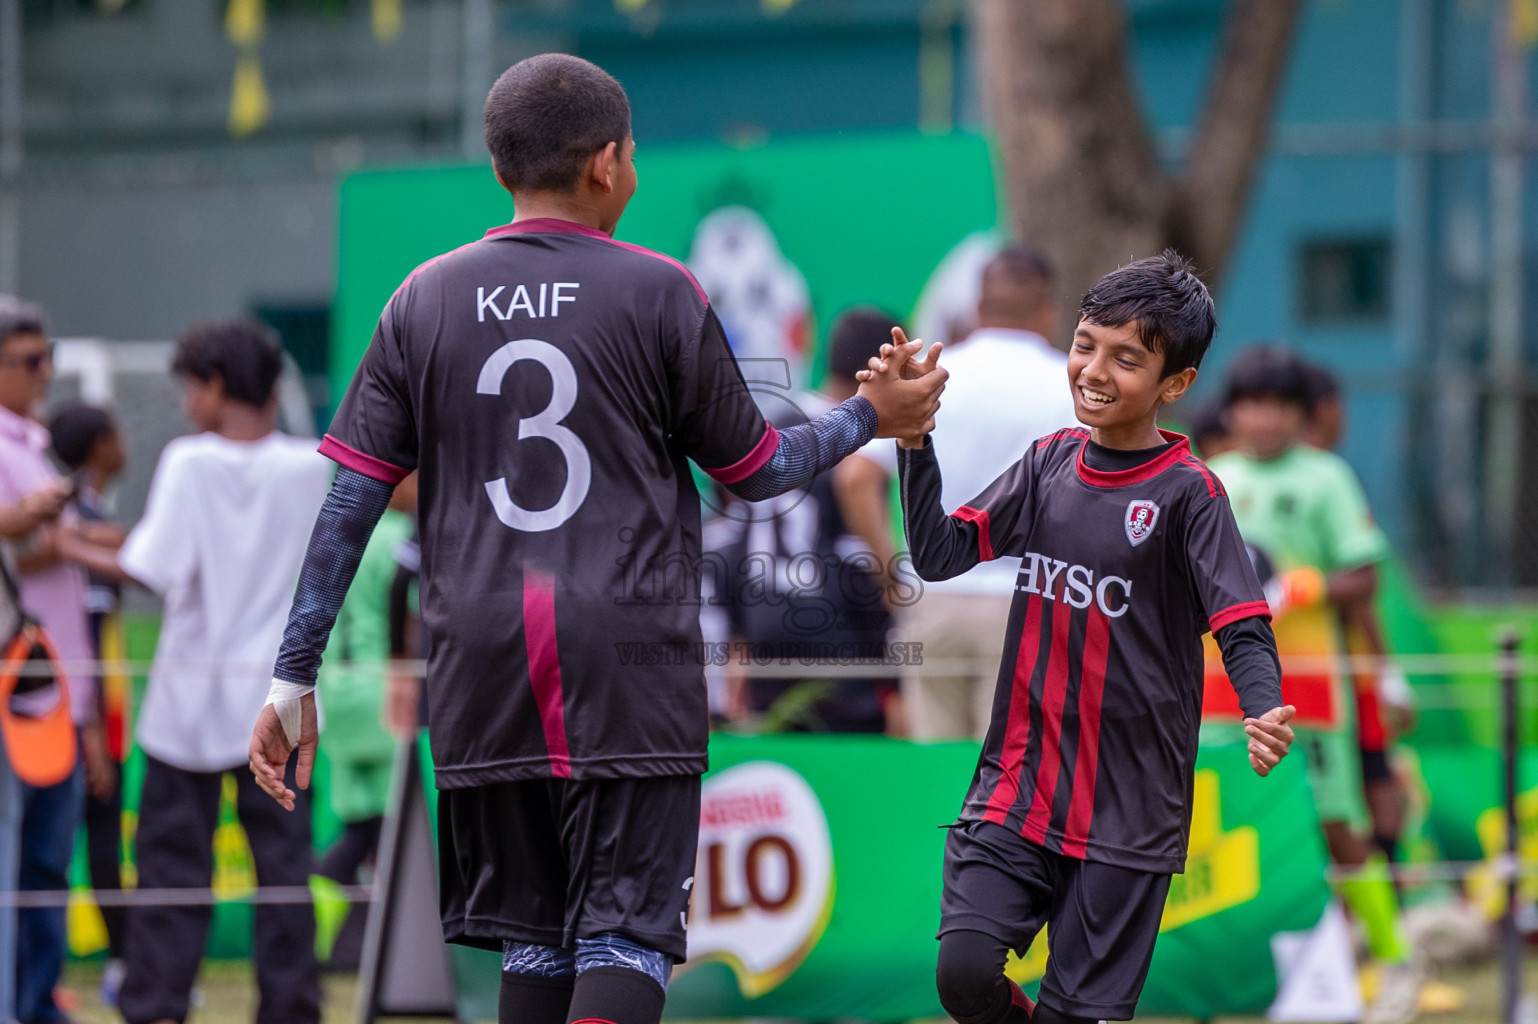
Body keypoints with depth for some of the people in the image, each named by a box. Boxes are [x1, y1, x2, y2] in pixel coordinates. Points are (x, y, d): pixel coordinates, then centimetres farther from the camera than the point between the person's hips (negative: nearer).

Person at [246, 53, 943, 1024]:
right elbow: (754, 469, 8)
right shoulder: (662, 294, -2)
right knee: (625, 939, -5)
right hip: (633, 670, -3)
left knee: (535, 941, 13)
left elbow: (350, 499, 4)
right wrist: (872, 417, 24)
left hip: (482, 670, 3)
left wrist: (296, 677, 8)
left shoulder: (425, 300, 7)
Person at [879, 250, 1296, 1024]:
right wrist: (914, 442, -7)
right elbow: (939, 555, 4)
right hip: (1019, 779, 3)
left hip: (1127, 807, -3)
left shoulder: (1187, 493, -7)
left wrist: (1264, 715, -34)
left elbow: (1243, 630, -14)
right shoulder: (1049, 464, 7)